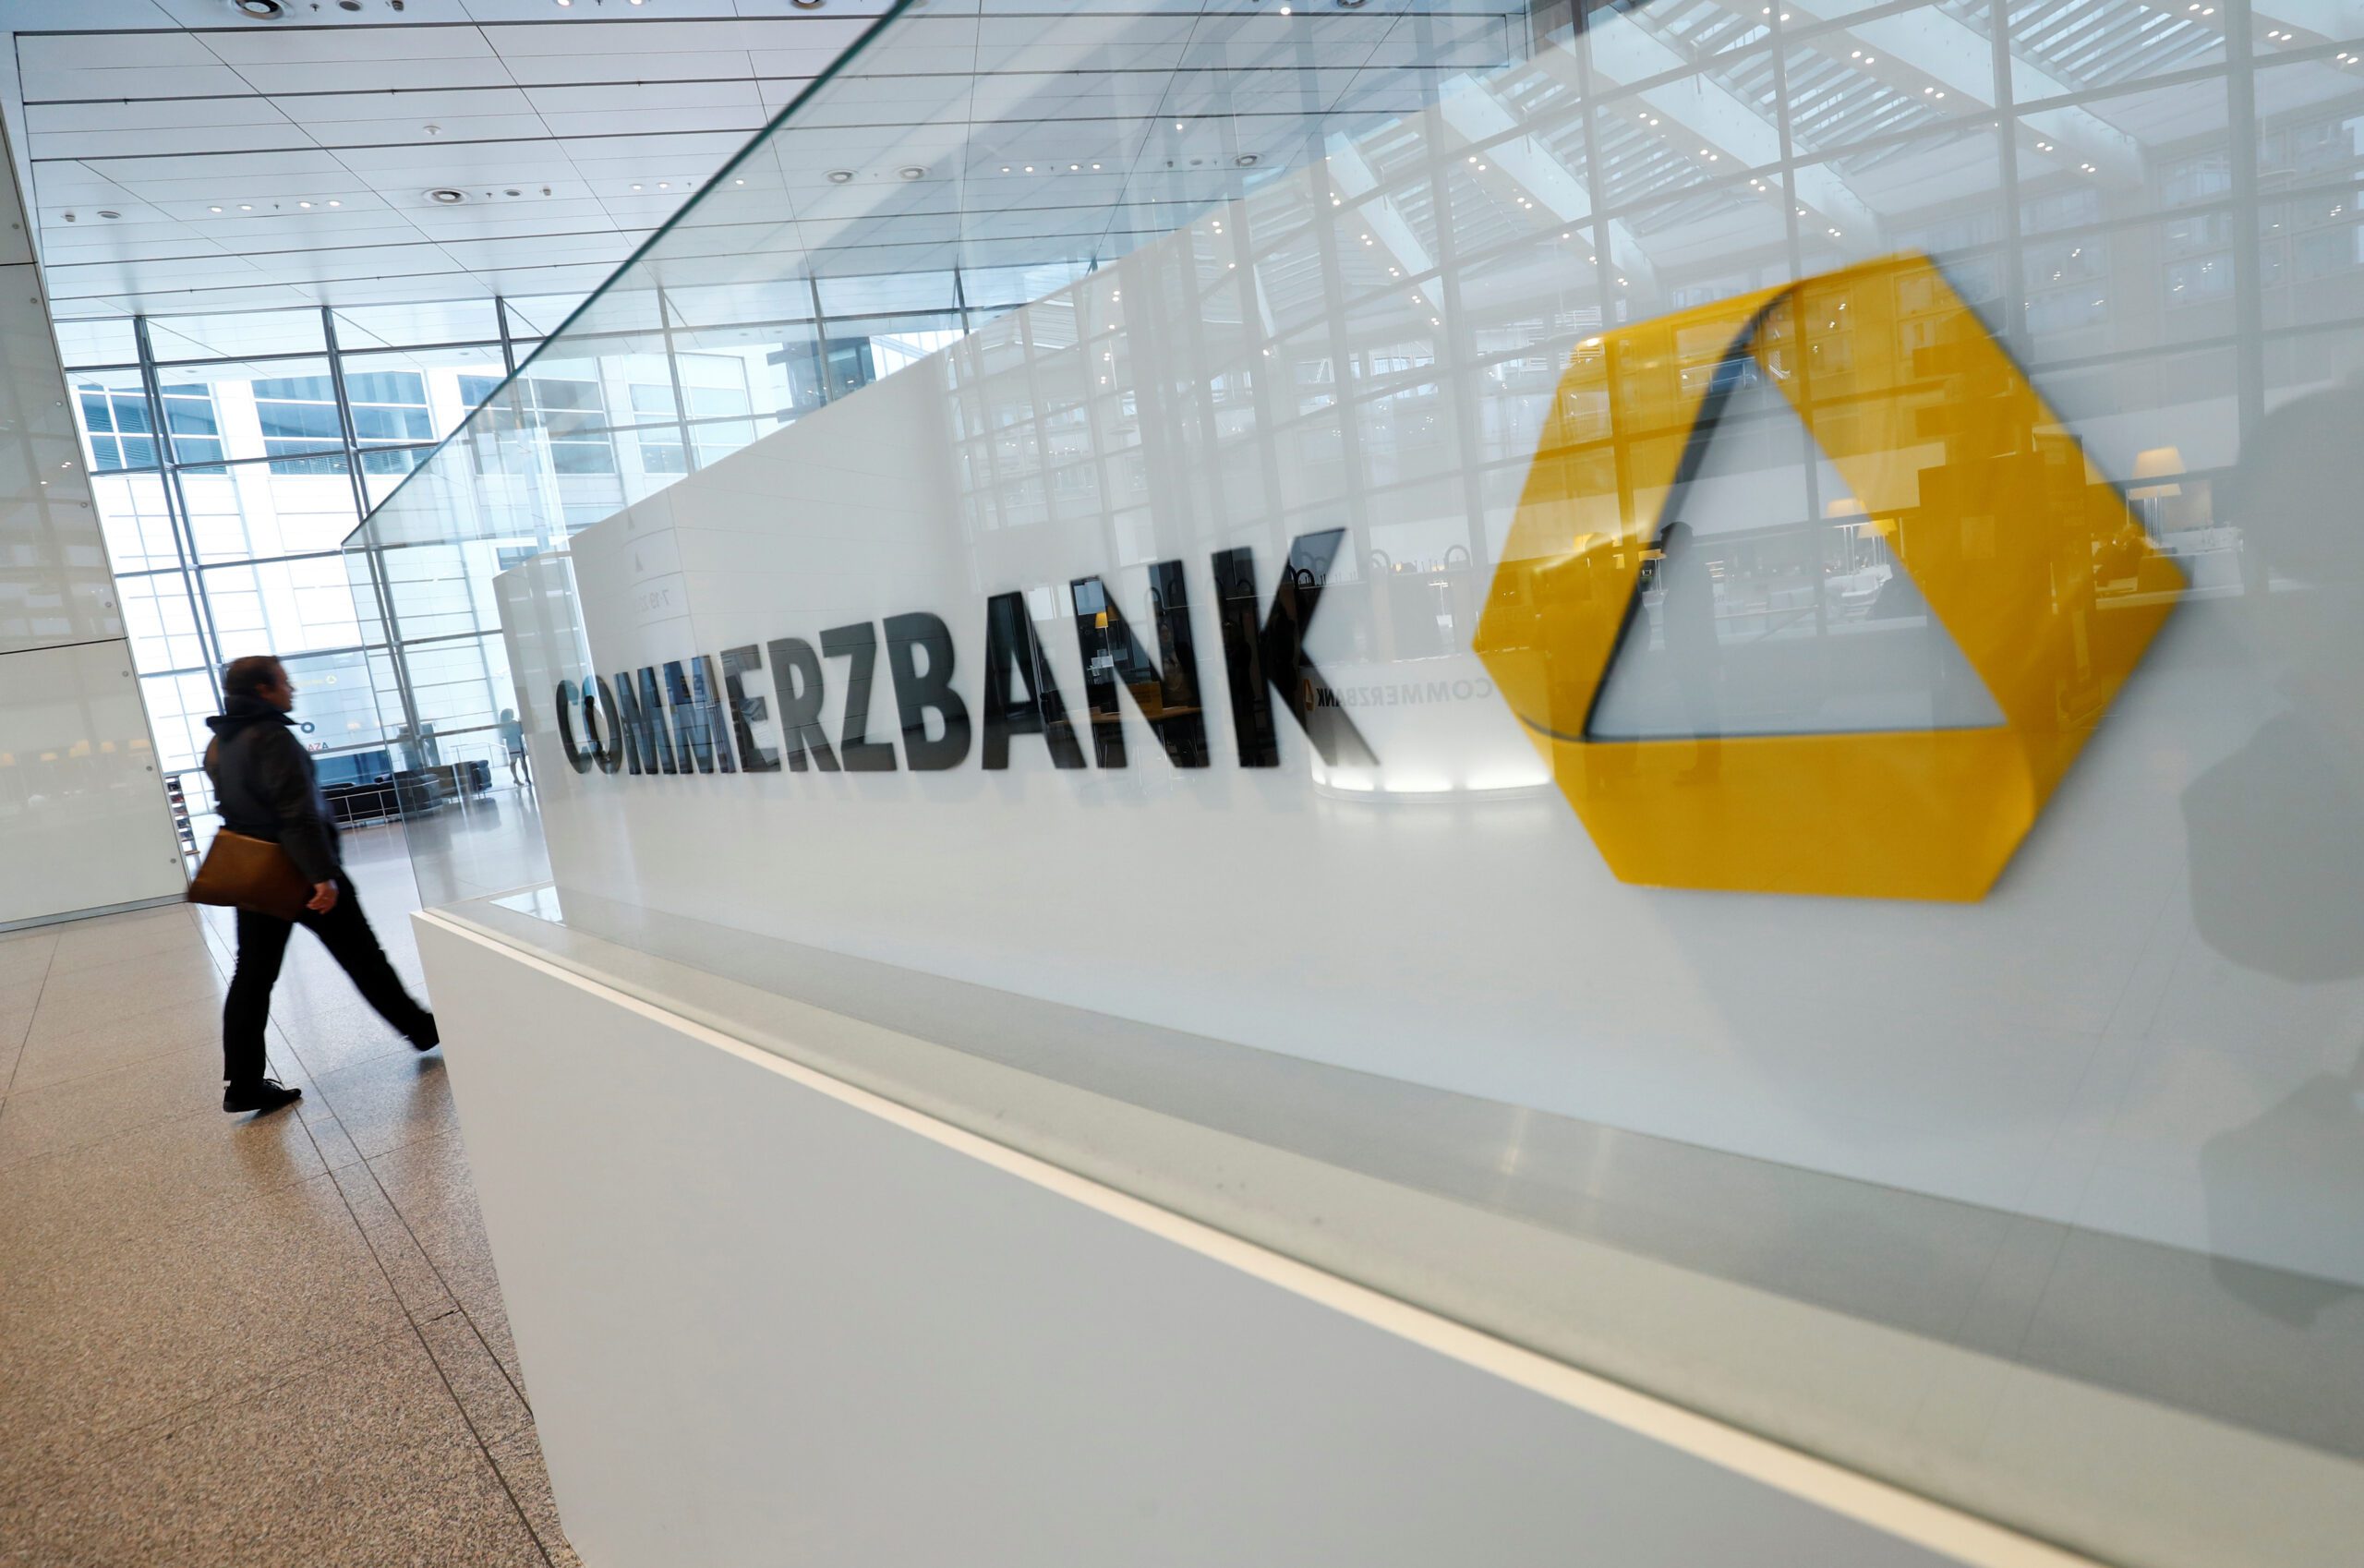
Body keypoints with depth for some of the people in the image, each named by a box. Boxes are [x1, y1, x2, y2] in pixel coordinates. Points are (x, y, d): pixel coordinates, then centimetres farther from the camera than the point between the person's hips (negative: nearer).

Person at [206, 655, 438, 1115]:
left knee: (252, 975, 7)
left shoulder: (218, 745, 11)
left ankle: (244, 1085, 8)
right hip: (299, 871, -8)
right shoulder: (273, 738, -17)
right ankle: (420, 1029, 19)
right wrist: (323, 874, -28)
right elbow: (299, 814, -25)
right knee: (362, 958, 5)